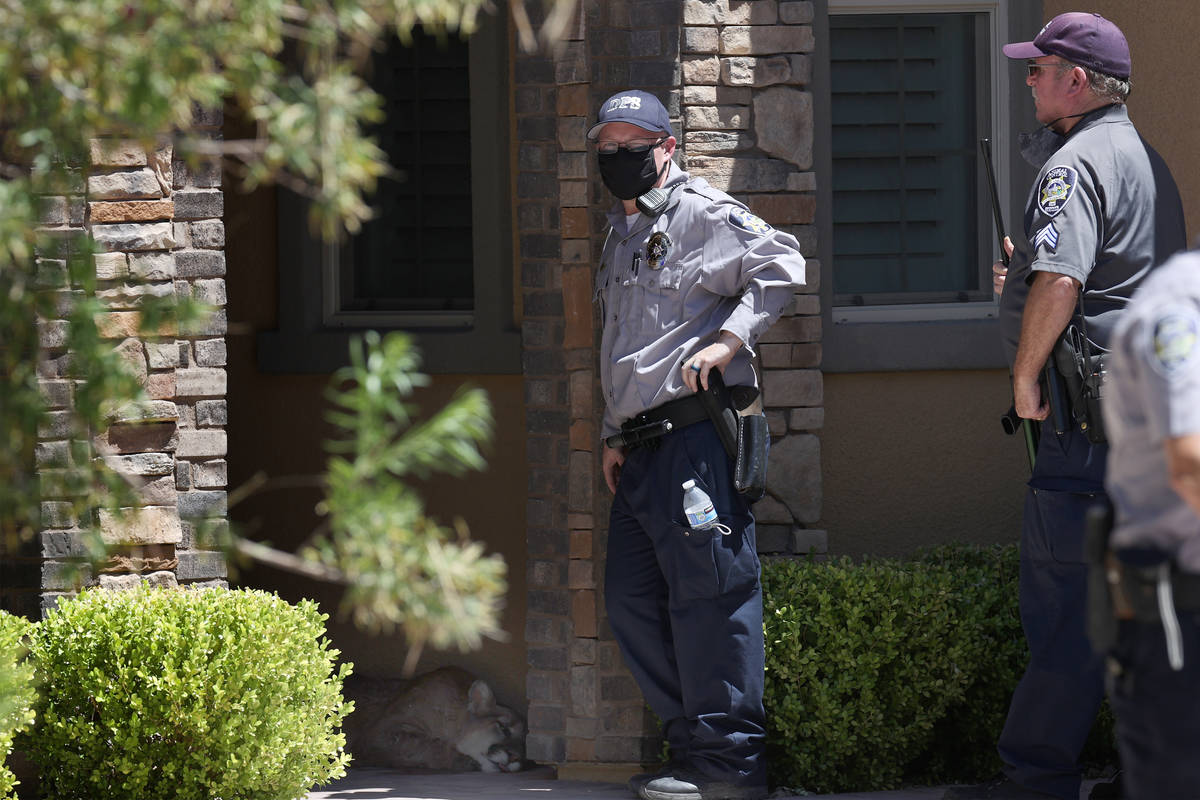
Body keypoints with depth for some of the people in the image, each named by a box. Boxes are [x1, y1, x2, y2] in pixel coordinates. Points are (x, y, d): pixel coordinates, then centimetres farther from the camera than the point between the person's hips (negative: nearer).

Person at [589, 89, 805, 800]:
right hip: (642, 447, 10)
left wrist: (728, 339, -19)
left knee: (708, 595, -9)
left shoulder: (700, 212, -3)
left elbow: (781, 264, -15)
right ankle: (693, 743, 17)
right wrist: (614, 435, 24)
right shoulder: (621, 234, 24)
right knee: (632, 600, 9)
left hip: (695, 436, -10)